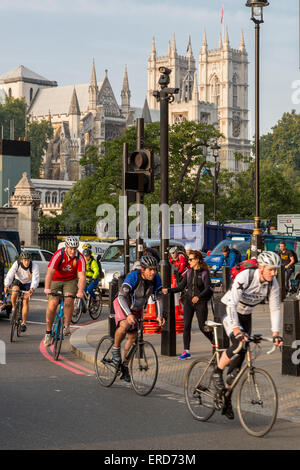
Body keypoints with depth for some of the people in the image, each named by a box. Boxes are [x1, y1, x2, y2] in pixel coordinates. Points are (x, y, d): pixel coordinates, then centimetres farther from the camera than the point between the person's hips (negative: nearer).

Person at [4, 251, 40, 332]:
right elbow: (9, 276, -34)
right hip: (18, 281, 1)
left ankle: (23, 323, -12)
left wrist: (32, 289, -57)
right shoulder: (16, 264, -26)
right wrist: (6, 285, -53)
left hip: (28, 284, -1)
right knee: (14, 292, -31)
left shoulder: (34, 266, -28)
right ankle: (14, 308, -4)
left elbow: (35, 279, -38)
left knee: (25, 300, -19)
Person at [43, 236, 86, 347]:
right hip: (56, 280, -1)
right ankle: (48, 333, -1)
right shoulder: (59, 255, -24)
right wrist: (47, 288, -45)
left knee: (69, 301, -24)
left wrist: (80, 291, -41)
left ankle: (66, 327, -6)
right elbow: (50, 272, -32)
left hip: (71, 280, 1)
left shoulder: (80, 258, -19)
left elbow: (82, 276, -25)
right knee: (52, 305, -14)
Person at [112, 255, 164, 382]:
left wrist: (159, 315, -24)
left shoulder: (156, 279, -17)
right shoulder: (133, 277, -32)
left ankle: (124, 365, 20)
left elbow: (159, 297, -10)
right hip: (122, 305, -5)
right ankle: (115, 348, -9)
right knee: (125, 325, -34)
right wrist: (129, 314, -51)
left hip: (137, 308, 5)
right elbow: (122, 296, -38)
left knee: (133, 337, 5)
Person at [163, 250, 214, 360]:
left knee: (202, 327, -2)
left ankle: (214, 342, 25)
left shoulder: (204, 273, -7)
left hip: (200, 302, -5)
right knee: (186, 326, -5)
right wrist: (168, 290, -4)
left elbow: (207, 288, -18)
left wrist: (198, 297, -34)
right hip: (188, 301, 5)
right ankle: (186, 351, -3)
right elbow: (181, 287, 9)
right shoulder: (189, 273, 9)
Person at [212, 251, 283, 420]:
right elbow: (232, 304, -36)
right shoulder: (244, 276, -31)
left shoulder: (273, 283, -15)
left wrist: (276, 334, -18)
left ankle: (227, 399, 14)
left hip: (245, 315, 5)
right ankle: (217, 372, -5)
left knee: (240, 357, 1)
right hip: (226, 310, -5)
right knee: (239, 343, -31)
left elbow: (275, 308, -8)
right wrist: (236, 330, -46)